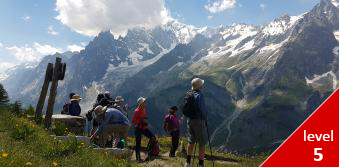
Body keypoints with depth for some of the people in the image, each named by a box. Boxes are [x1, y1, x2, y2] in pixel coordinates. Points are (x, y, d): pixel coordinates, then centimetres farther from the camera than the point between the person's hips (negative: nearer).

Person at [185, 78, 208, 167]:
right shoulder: (199, 95, -18)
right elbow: (203, 109, -17)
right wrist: (205, 119, -1)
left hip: (190, 120, 7)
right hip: (199, 121, -7)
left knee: (191, 141, 18)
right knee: (202, 143, 3)